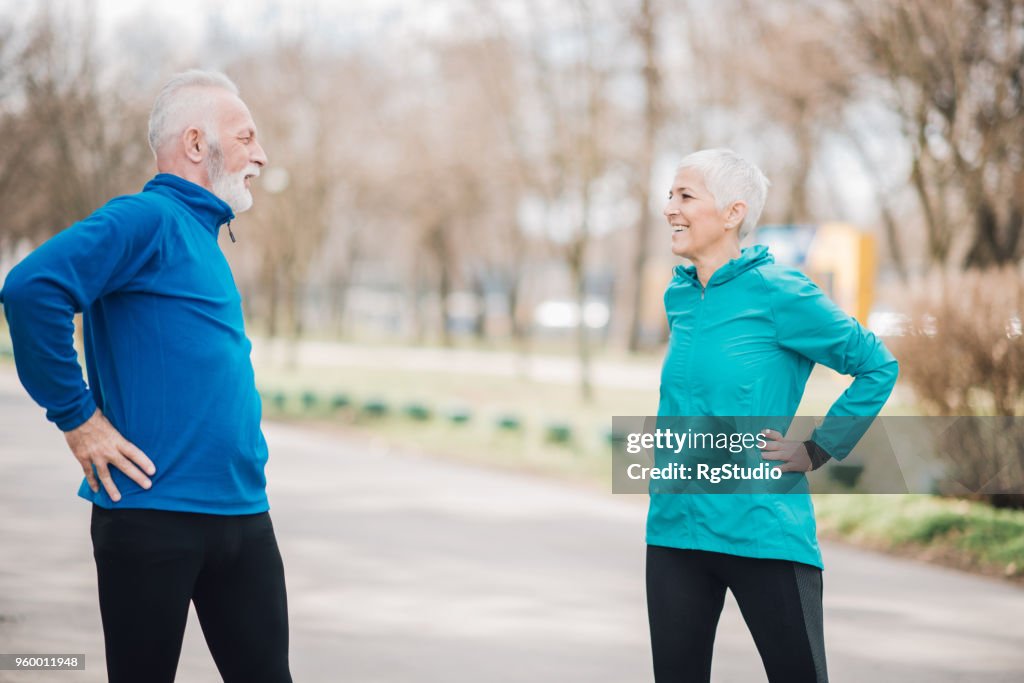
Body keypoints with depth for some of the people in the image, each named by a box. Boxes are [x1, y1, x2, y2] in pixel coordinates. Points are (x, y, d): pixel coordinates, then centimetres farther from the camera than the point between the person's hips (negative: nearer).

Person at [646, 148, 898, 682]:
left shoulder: (779, 294, -10)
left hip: (763, 533, -6)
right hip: (675, 529, 6)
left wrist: (816, 451, -6)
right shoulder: (678, 297, 8)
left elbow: (877, 367, -5)